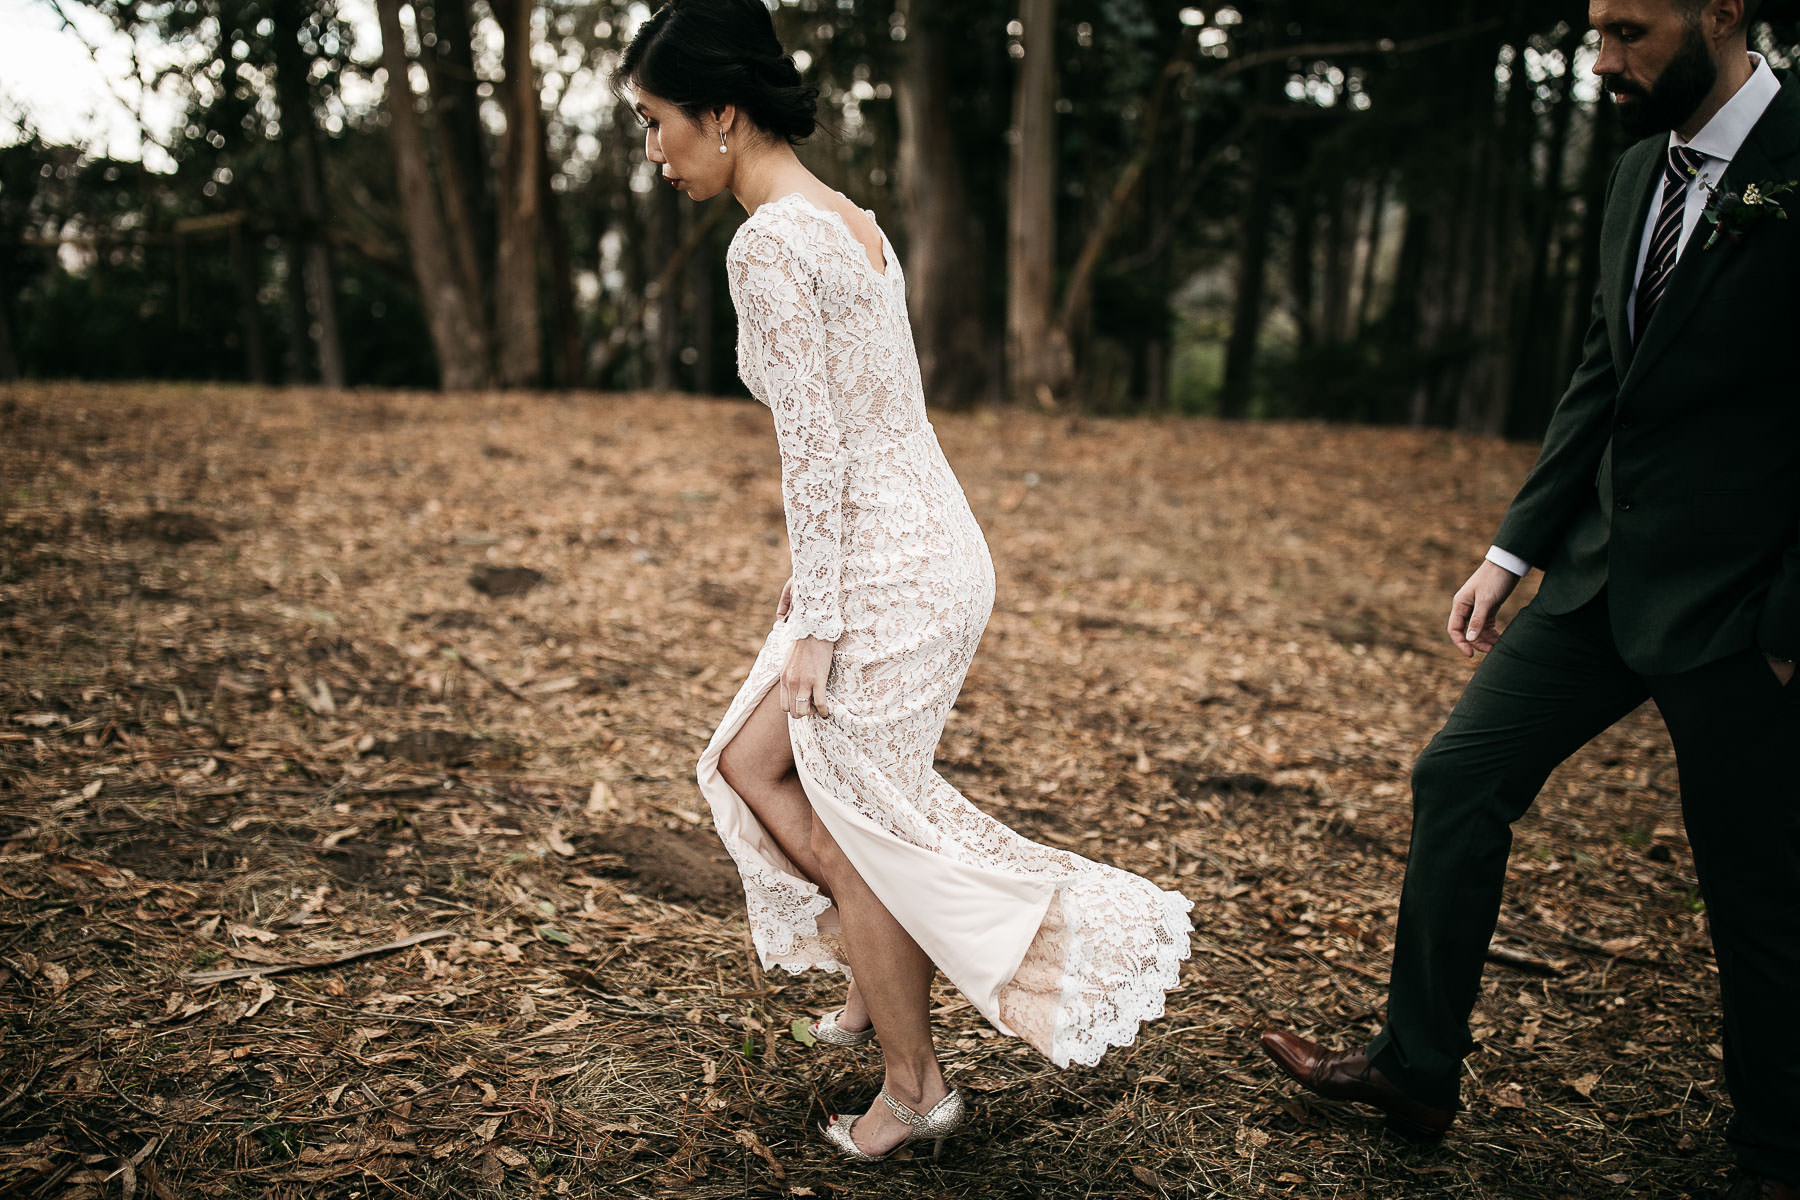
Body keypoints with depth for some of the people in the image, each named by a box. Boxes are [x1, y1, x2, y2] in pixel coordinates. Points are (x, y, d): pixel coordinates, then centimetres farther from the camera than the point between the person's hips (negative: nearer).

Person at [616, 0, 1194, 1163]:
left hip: (891, 569, -9)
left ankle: (915, 1088, 23)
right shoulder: (850, 220, 13)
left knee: (847, 828, 6)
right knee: (753, 765, 20)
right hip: (929, 543, 9)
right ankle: (882, 981, 29)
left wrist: (815, 624, -13)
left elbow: (816, 446, -19)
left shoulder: (769, 244, -15)